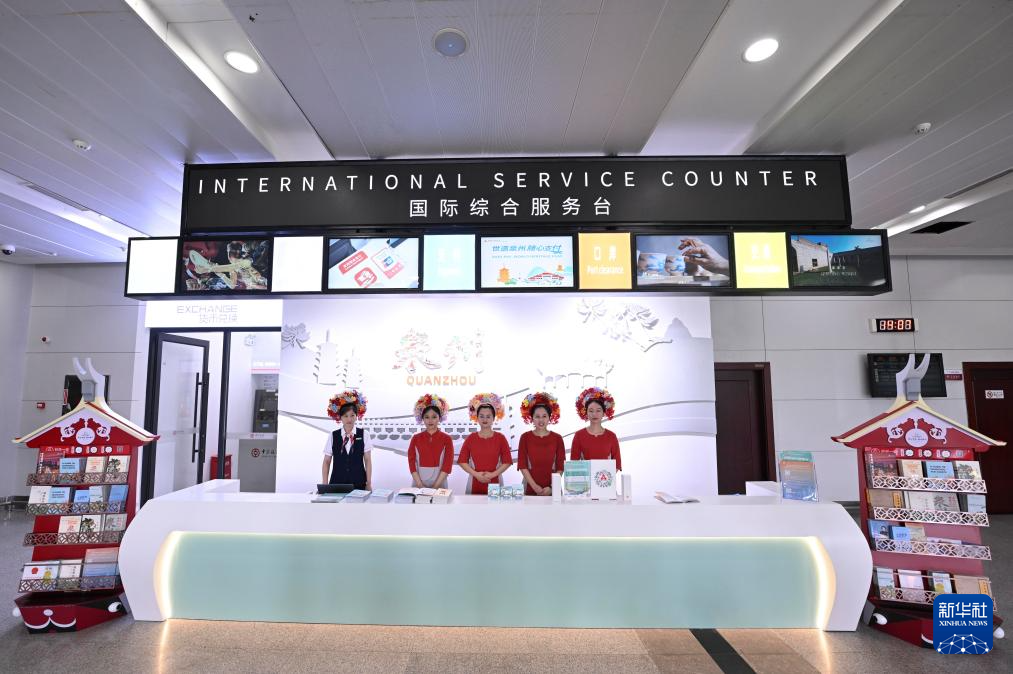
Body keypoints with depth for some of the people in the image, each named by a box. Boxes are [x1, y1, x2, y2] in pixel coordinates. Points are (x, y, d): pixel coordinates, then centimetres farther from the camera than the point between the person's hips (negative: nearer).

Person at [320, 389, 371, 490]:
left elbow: (367, 460, 2)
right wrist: (325, 485, 0)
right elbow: (326, 462, 6)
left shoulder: (363, 435, -1)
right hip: (337, 484, 1)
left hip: (359, 484, -1)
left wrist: (369, 484, -1)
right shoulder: (333, 436, 2)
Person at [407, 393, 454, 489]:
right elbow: (412, 463, -2)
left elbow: (447, 465, -7)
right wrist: (420, 485, -11)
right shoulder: (416, 438, 3)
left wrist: (435, 486, -15)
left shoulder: (447, 439, -2)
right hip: (418, 484, 1)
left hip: (439, 484, -1)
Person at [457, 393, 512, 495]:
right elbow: (462, 461, 2)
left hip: (494, 482, -1)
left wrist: (492, 474, -11)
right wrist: (476, 474, -9)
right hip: (475, 482, 1)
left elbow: (507, 461, -1)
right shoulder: (470, 438, 2)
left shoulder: (500, 438, 0)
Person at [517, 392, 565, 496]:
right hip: (531, 489, 0)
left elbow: (560, 466, 0)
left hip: (552, 490, 1)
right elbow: (522, 465, -3)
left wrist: (552, 487, -10)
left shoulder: (557, 438, 1)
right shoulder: (525, 437, -1)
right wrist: (535, 486, -10)